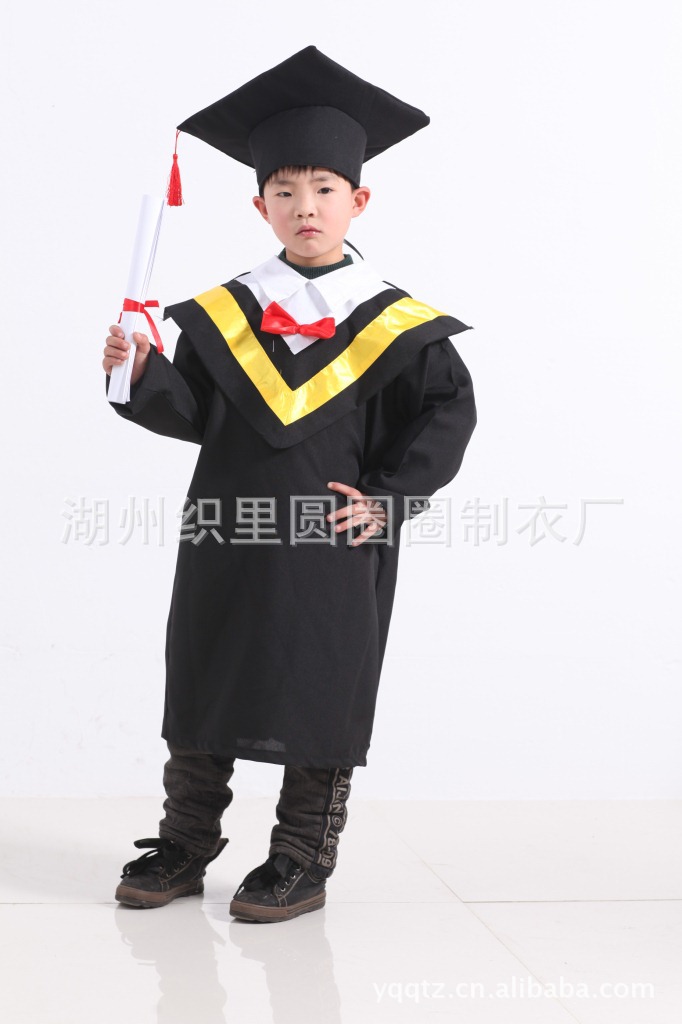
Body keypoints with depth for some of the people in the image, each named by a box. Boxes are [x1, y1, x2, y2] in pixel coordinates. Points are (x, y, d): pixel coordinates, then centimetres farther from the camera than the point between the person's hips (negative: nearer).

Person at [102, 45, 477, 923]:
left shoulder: (394, 324, 0)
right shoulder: (222, 314, 6)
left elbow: (449, 413, 1)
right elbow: (192, 412, 4)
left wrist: (388, 497, -8)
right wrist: (145, 374, -15)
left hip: (335, 550, -2)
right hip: (227, 541, 3)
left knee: (321, 697, 4)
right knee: (202, 688, 9)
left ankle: (303, 861, 17)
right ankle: (184, 845, 24)